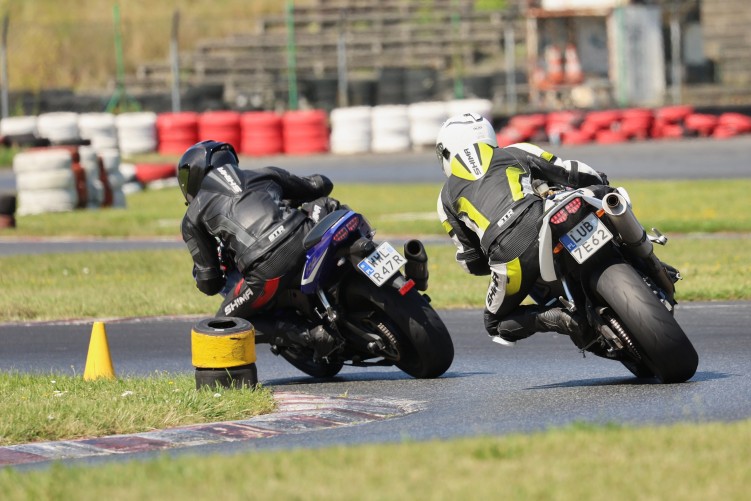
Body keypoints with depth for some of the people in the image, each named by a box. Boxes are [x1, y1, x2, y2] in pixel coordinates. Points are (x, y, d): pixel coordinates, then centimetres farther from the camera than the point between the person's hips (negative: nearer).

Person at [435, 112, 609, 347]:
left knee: (497, 325, 22)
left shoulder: (447, 196, 27)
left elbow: (471, 261, 28)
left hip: (510, 257, -1)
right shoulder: (517, 152, 27)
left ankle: (552, 318, -5)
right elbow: (584, 177, 23)